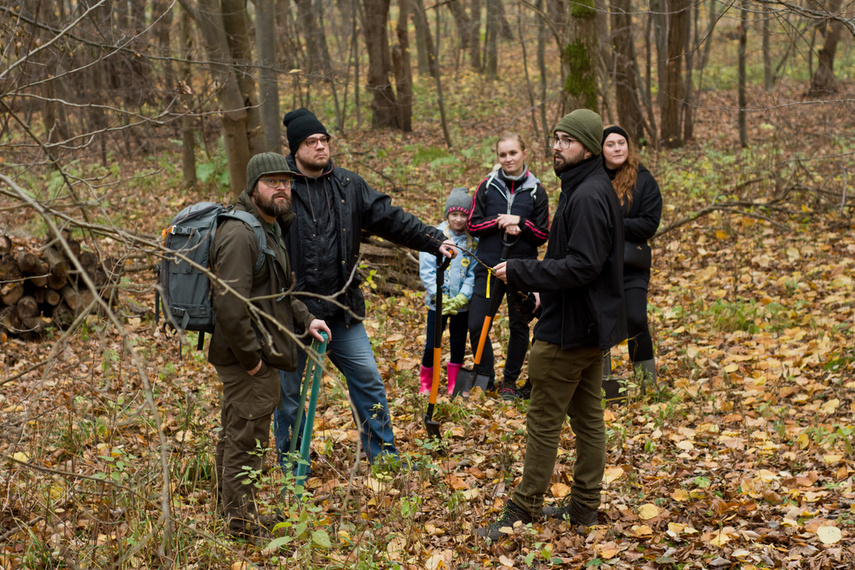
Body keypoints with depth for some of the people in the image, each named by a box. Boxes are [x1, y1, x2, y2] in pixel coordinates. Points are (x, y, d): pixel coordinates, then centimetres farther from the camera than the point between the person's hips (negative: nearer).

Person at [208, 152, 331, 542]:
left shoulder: (270, 228, 14)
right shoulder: (240, 235, -21)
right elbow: (230, 305, -28)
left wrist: (304, 319, 13)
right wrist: (250, 356, -22)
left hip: (258, 355, 11)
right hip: (247, 361, -11)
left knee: (236, 434, 22)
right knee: (246, 438, 0)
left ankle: (229, 507, 36)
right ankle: (242, 524, 11)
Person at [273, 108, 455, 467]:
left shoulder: (348, 185, 7)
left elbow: (389, 218, 7)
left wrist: (434, 240, -4)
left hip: (341, 309, 4)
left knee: (368, 381, 9)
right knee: (287, 391, 8)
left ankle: (384, 456, 23)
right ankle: (291, 467, 24)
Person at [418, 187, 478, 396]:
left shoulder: (473, 241, -2)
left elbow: (474, 273, -2)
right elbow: (426, 271, -8)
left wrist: (463, 297, -14)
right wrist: (439, 297, -15)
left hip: (462, 303, 2)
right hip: (438, 302, -2)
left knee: (458, 346, 10)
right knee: (431, 346, 1)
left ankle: (455, 386, 25)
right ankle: (425, 384, 23)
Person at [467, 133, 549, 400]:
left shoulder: (536, 192, 1)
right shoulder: (487, 186, 3)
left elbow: (543, 236, 1)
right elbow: (473, 225, 1)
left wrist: (520, 223, -16)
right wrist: (499, 222, -15)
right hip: (489, 267, 1)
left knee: (519, 326, 8)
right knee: (476, 325, -2)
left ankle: (510, 380, 24)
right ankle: (486, 377, 18)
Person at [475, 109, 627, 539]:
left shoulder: (587, 197, -20)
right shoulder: (588, 189, 13)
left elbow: (581, 266, -26)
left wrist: (519, 272, -22)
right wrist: (543, 288, 15)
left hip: (570, 328, -10)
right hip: (592, 324, 10)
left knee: (544, 420, -3)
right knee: (587, 417, 13)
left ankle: (523, 510, 5)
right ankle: (585, 505, 22)